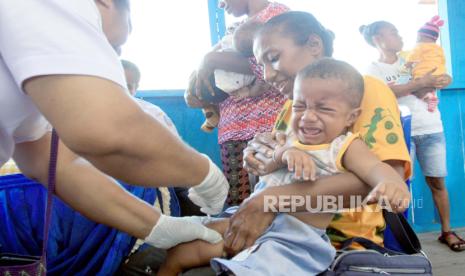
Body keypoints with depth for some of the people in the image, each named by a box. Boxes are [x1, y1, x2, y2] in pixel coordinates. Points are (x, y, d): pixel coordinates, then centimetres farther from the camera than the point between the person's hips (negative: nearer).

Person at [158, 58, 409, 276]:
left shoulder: (345, 146, -5)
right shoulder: (294, 141, 13)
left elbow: (374, 169, -20)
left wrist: (392, 184, -44)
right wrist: (287, 153, -22)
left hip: (294, 236, -6)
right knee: (177, 252, 5)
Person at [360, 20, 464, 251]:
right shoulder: (373, 69, 2)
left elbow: (420, 92, 3)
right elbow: (388, 93, -15)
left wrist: (434, 83, -17)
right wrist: (421, 83, -20)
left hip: (430, 128, 4)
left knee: (437, 181, 5)